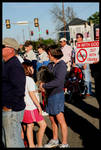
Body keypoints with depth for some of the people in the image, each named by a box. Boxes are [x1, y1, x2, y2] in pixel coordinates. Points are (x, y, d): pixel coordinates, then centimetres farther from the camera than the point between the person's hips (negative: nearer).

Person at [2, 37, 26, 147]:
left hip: (12, 110, -10)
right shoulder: (5, 64, 13)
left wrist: (9, 106, -19)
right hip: (5, 109, 10)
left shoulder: (14, 66, -19)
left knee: (13, 141, -1)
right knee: (5, 139, 20)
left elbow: (19, 90, -25)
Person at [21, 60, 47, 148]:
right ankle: (39, 145, 3)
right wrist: (39, 106, -15)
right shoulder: (29, 79, -16)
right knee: (43, 125, -4)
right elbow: (32, 94, -18)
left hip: (27, 107, 10)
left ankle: (31, 145, 21)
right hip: (31, 107, -10)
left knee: (30, 126, 14)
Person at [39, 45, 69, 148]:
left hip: (57, 94, -8)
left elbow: (58, 81, -23)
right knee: (52, 119, 15)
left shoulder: (62, 65, -13)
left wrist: (44, 86, -15)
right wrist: (42, 84, -1)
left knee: (60, 120, -4)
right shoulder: (50, 65, 11)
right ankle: (55, 140, 30)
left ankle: (64, 143, 5)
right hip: (50, 94, 8)